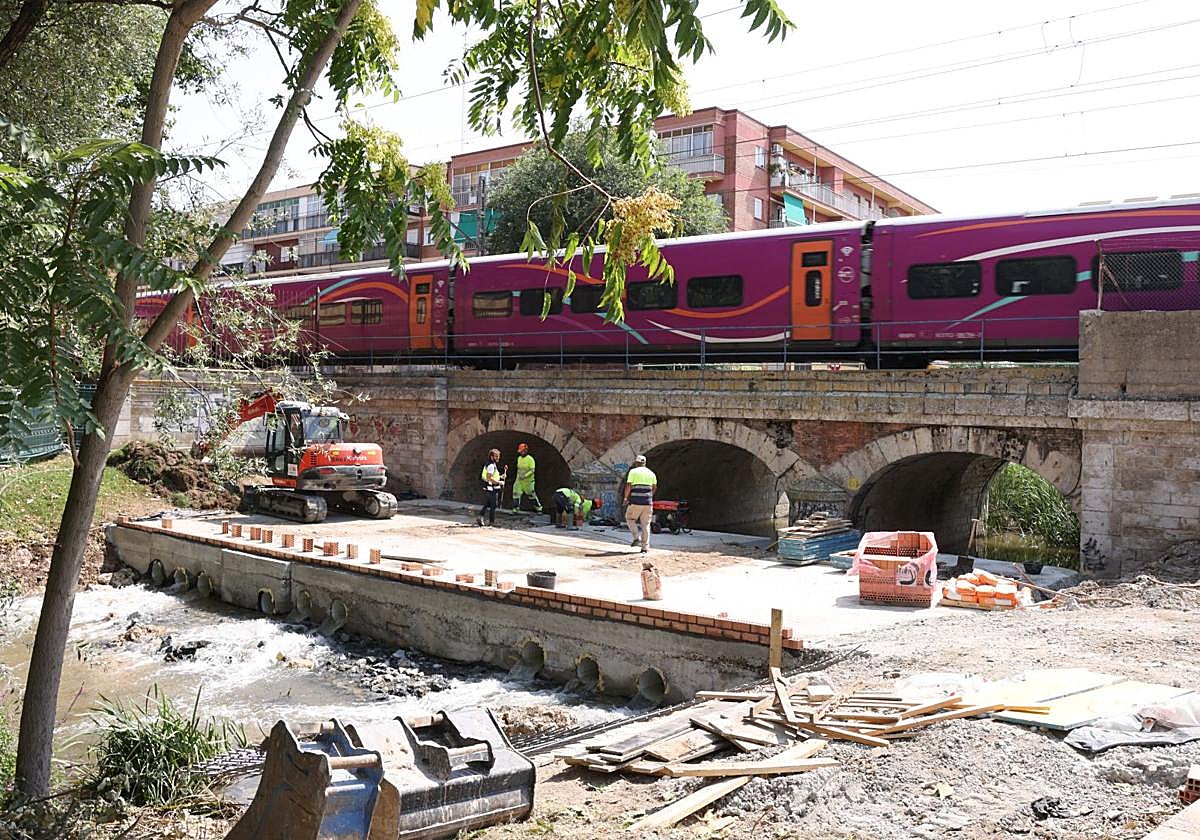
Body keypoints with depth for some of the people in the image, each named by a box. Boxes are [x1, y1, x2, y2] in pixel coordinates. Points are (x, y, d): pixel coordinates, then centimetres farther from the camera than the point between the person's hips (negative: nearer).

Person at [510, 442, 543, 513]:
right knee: (516, 493, -3)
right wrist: (518, 474, 14)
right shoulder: (519, 458, 8)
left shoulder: (530, 459, -13)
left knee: (531, 494, 3)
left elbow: (532, 470, -18)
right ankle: (515, 509, 3)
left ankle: (538, 508, 19)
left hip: (528, 480, -6)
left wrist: (525, 475, -26)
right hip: (519, 480, 6)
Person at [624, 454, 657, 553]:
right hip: (648, 502, 4)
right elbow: (654, 487, 22)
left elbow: (628, 486, -8)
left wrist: (626, 498, 4)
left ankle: (636, 537, 0)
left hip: (635, 501, -4)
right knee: (645, 524, 8)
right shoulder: (651, 473, 12)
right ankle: (645, 547, 5)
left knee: (630, 518, 17)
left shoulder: (633, 471, -2)